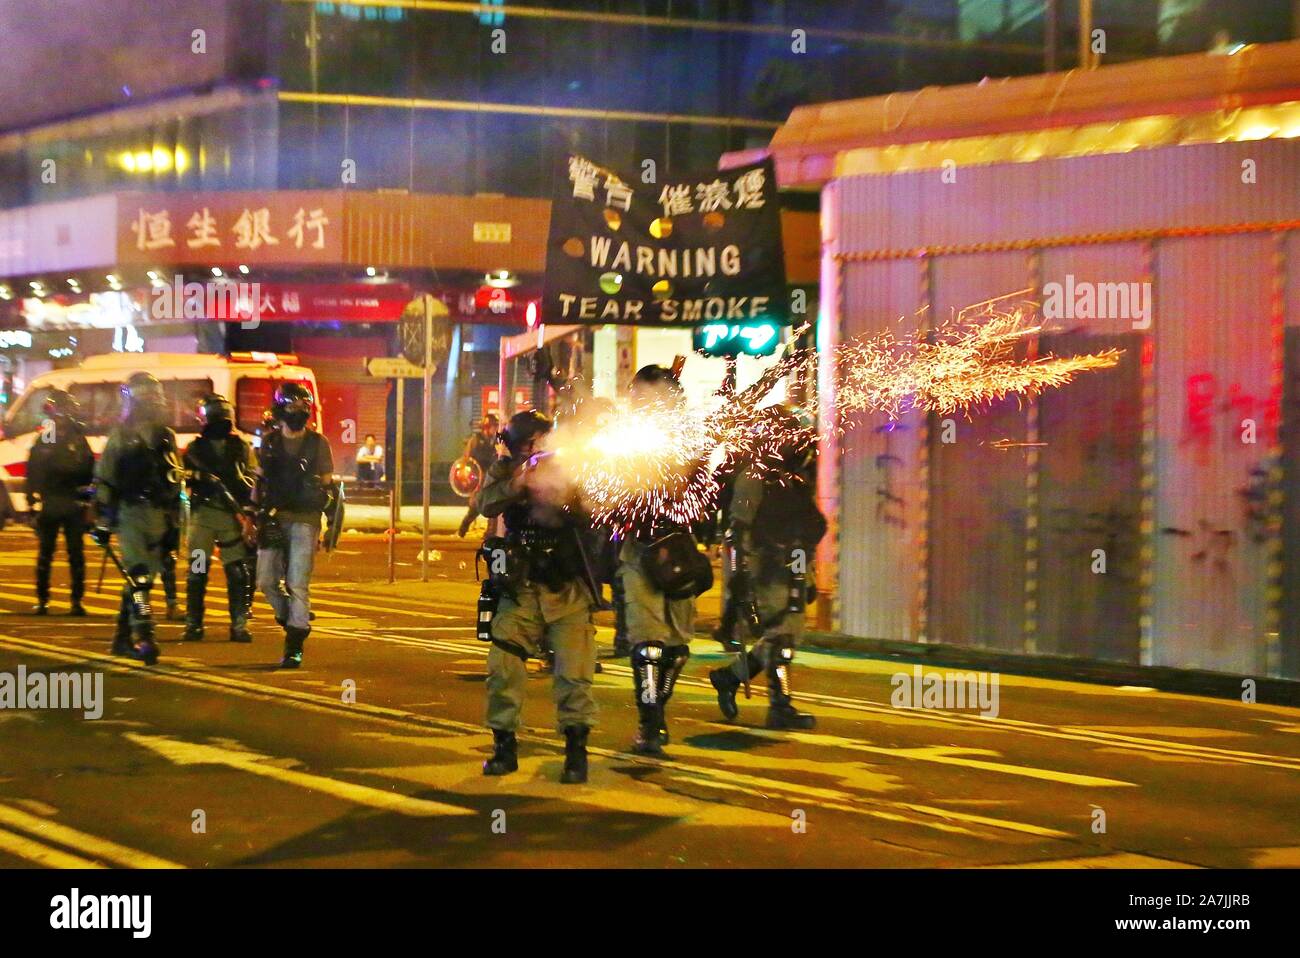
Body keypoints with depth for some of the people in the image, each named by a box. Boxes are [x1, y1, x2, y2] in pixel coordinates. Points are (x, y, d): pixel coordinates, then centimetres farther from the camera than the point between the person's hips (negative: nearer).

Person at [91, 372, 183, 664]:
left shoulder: (167, 437, 15)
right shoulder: (120, 436, 2)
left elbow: (176, 482, 20)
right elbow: (103, 480, 0)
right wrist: (103, 520, -6)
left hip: (158, 514, 5)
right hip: (130, 512, -5)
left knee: (144, 575, 8)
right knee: (138, 574, -16)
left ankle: (123, 637, 18)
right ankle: (144, 637, -23)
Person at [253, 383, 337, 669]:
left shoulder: (317, 443, 4)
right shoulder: (269, 441, 11)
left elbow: (328, 486, 5)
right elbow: (259, 481, 15)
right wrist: (252, 515, 9)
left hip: (305, 519, -3)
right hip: (273, 518, 3)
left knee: (297, 583, -7)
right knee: (266, 580, 0)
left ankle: (294, 646, -3)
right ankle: (292, 619, 25)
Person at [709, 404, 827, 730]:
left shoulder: (799, 479, 17)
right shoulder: (756, 477, -9)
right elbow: (737, 528, -14)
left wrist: (807, 578, 24)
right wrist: (739, 572, -20)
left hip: (793, 575, 9)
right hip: (766, 573, -9)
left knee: (787, 637, 10)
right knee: (780, 637, -11)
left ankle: (728, 676, 25)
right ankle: (781, 707, -7)